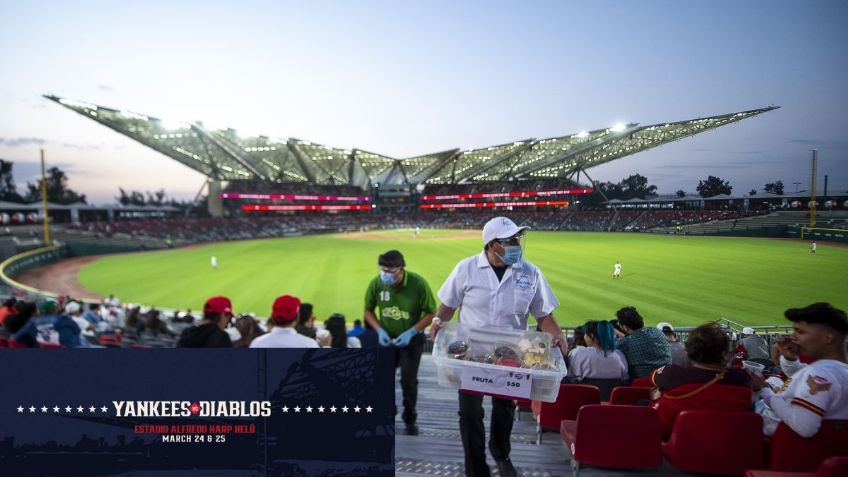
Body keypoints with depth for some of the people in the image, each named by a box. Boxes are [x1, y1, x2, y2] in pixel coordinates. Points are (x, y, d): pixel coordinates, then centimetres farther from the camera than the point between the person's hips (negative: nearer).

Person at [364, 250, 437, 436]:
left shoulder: (418, 284, -26)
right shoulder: (376, 283, -20)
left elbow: (431, 313, -14)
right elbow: (368, 311, -2)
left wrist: (411, 332, -23)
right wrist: (379, 330, -17)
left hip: (412, 340, -2)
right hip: (386, 338, 2)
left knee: (408, 381, 4)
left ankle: (410, 421, 24)